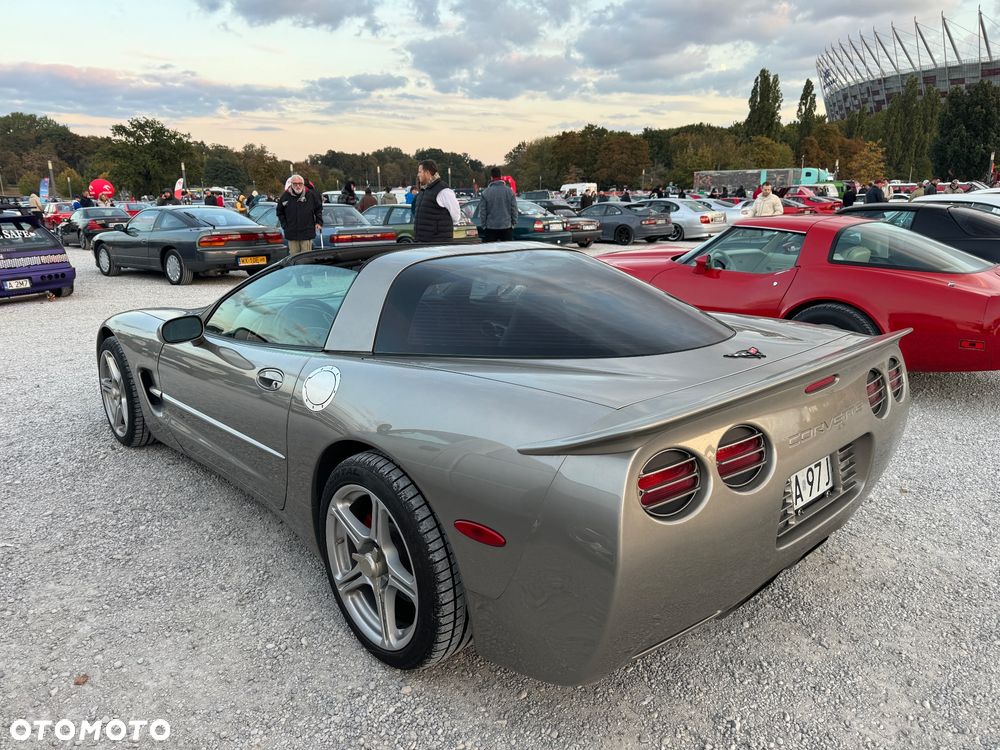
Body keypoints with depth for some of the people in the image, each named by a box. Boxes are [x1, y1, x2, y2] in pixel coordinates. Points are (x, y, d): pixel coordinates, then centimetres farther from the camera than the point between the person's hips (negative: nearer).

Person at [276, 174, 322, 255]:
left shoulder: (311, 194, -2)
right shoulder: (285, 196, 0)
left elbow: (319, 209, 12)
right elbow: (280, 212, 14)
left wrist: (319, 222, 5)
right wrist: (284, 225, 6)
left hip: (307, 234, -1)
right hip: (291, 234, 1)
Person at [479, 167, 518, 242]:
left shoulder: (485, 192, -6)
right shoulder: (509, 191, -2)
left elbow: (482, 211, -2)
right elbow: (514, 209, 2)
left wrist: (483, 225, 8)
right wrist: (514, 222, 12)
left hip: (490, 228, -1)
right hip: (507, 227, 1)